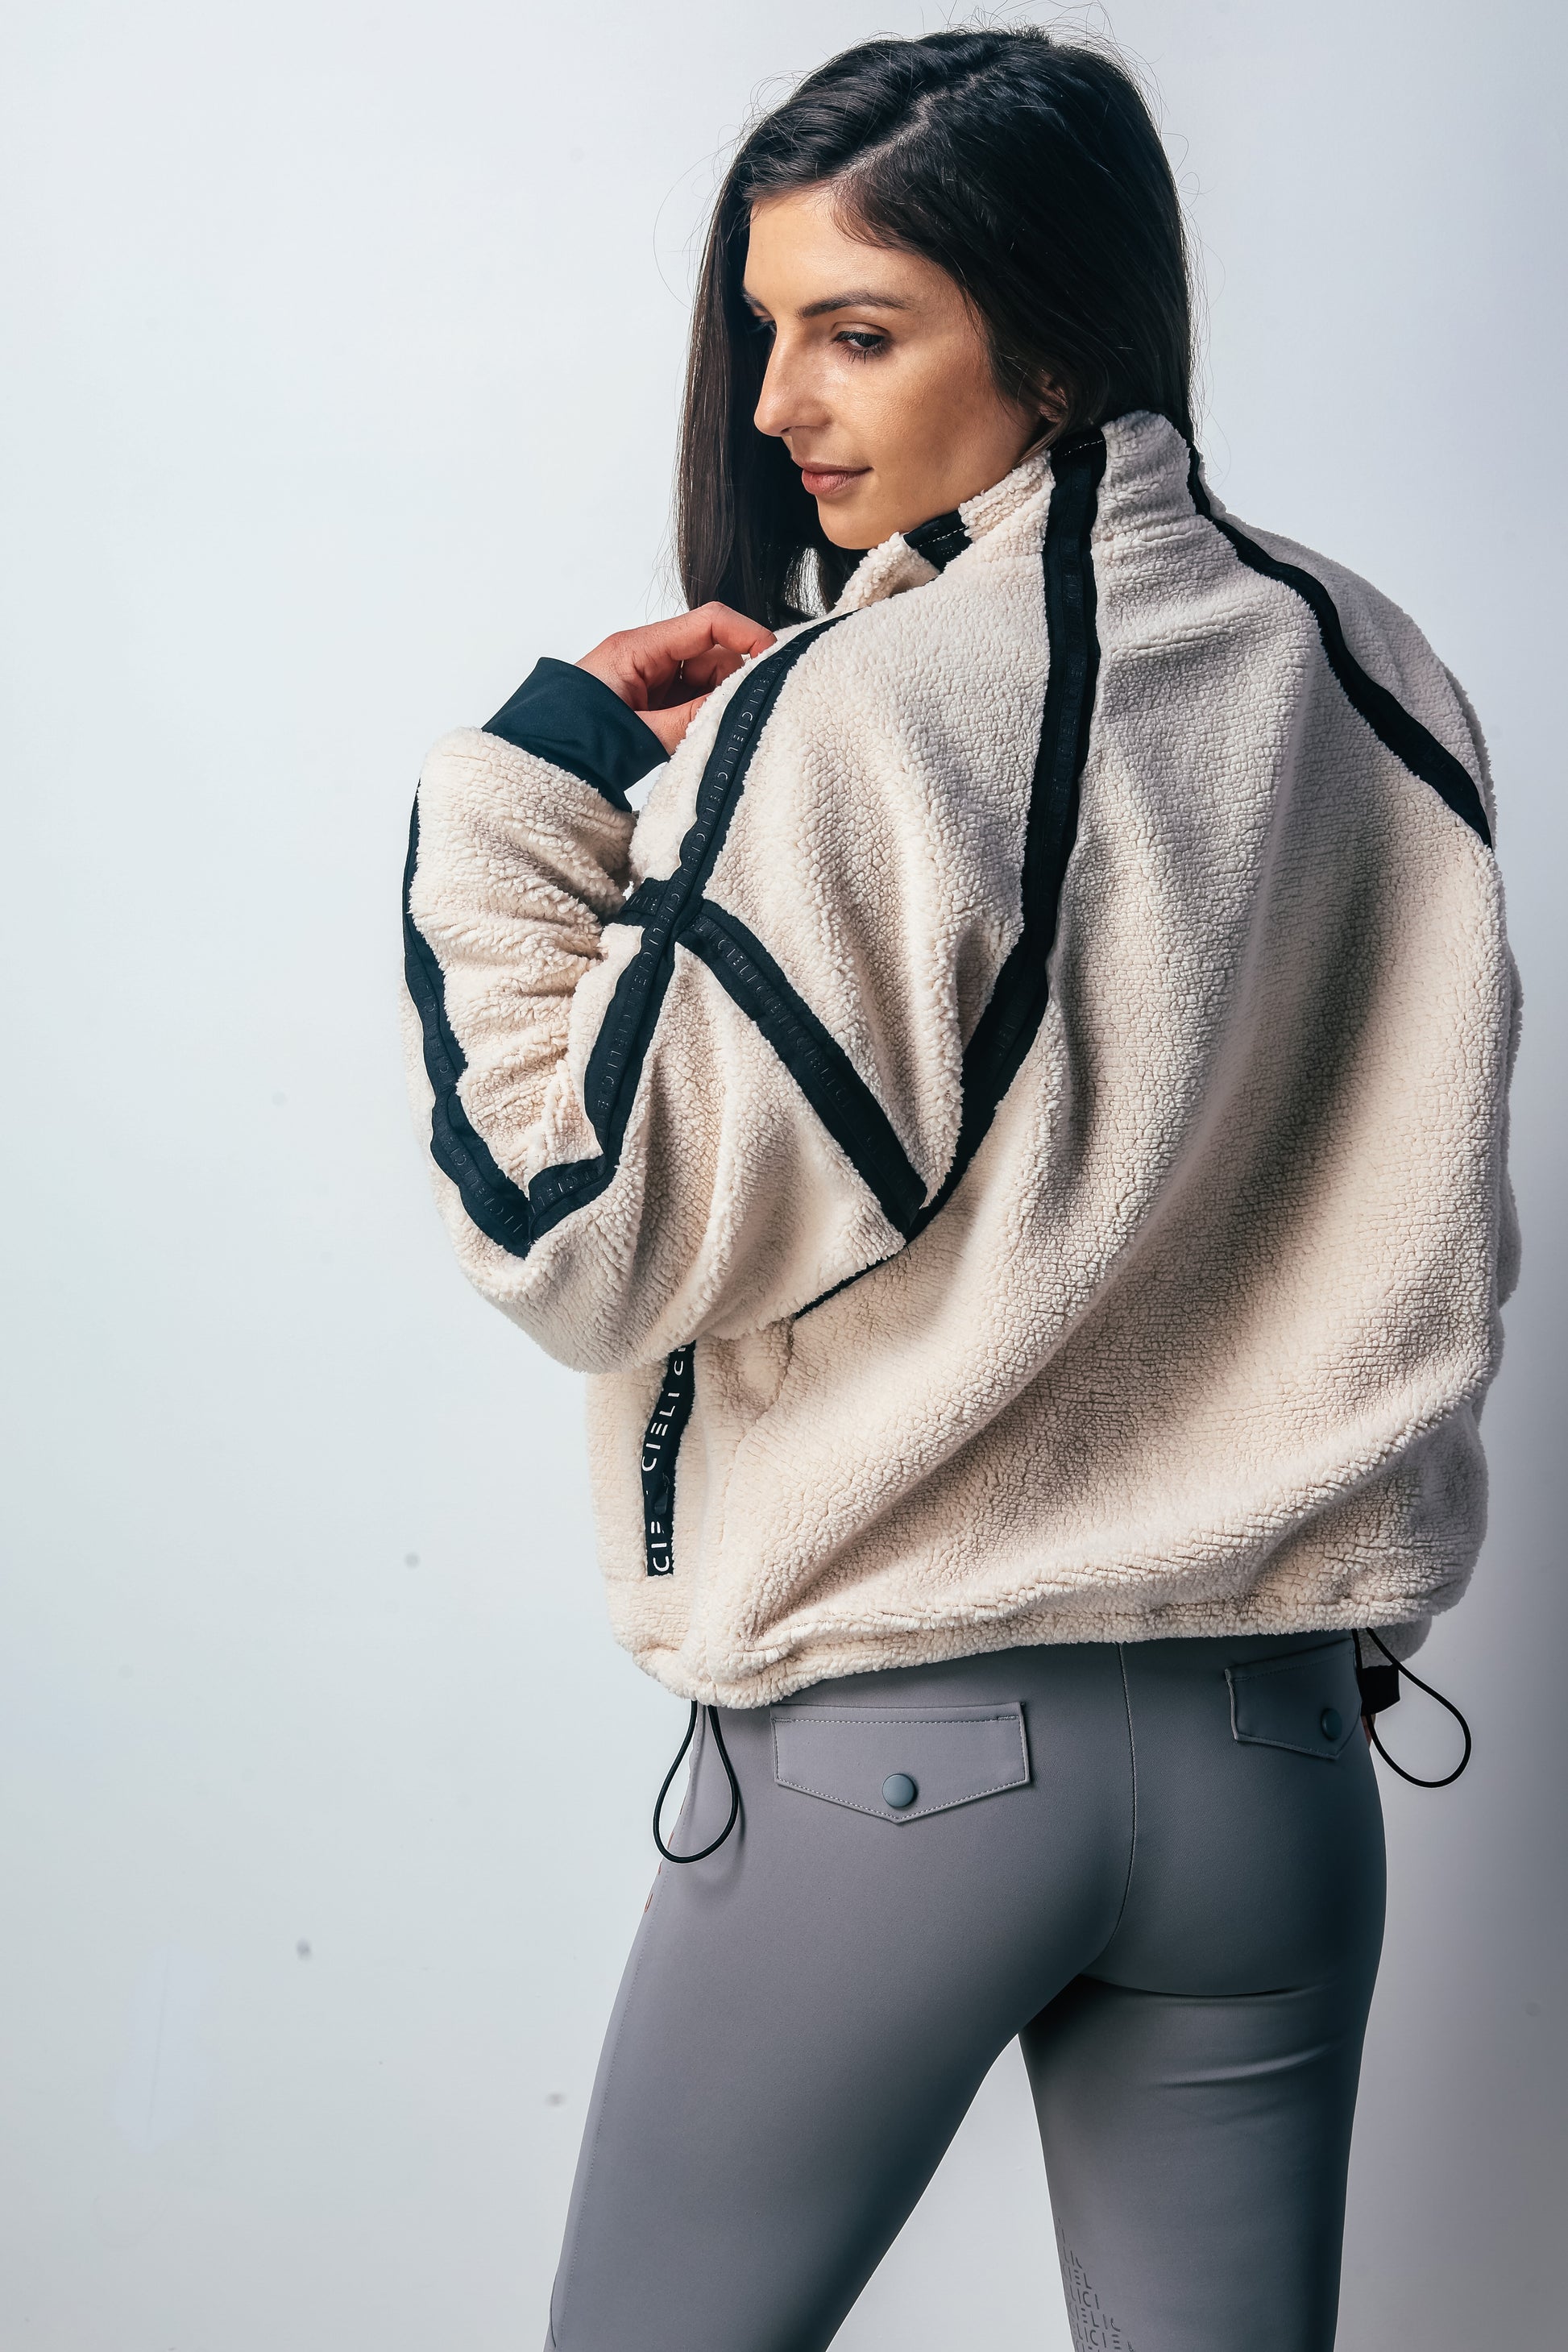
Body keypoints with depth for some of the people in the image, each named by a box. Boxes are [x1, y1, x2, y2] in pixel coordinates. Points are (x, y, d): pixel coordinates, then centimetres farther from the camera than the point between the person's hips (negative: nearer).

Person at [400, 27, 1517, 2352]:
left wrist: (517, 801, -8)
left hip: (886, 1750, -5)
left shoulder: (846, 717, -16)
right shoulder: (1370, 674, 4)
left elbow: (577, 1231, -13)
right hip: (1276, 1751, 6)